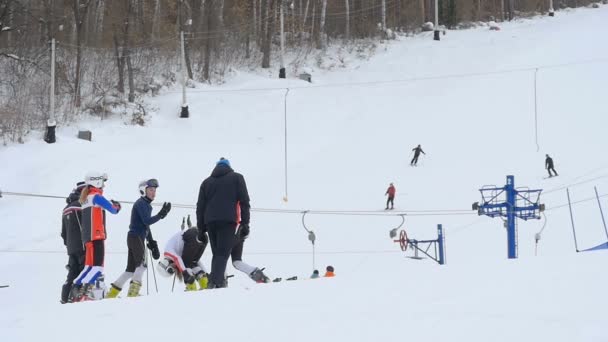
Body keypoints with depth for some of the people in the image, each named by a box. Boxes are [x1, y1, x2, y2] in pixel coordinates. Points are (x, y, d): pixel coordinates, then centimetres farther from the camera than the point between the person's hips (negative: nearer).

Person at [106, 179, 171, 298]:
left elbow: (146, 226, 23)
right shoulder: (140, 203, -9)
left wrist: (152, 244, 21)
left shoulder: (147, 205, 20)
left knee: (131, 269, 9)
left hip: (139, 238, 10)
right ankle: (133, 291, -19)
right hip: (135, 237, -10)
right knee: (142, 264, -16)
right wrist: (161, 214, -23)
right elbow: (147, 221, -20)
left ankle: (112, 292, 13)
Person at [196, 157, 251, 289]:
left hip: (210, 222, 4)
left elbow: (200, 206, 16)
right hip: (228, 221, -4)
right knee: (223, 253, -9)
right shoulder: (236, 178, 14)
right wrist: (245, 222, 2)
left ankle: (215, 282, 3)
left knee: (217, 254, 14)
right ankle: (216, 282, -27)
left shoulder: (207, 182, 22)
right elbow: (244, 201, 3)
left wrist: (201, 229, 16)